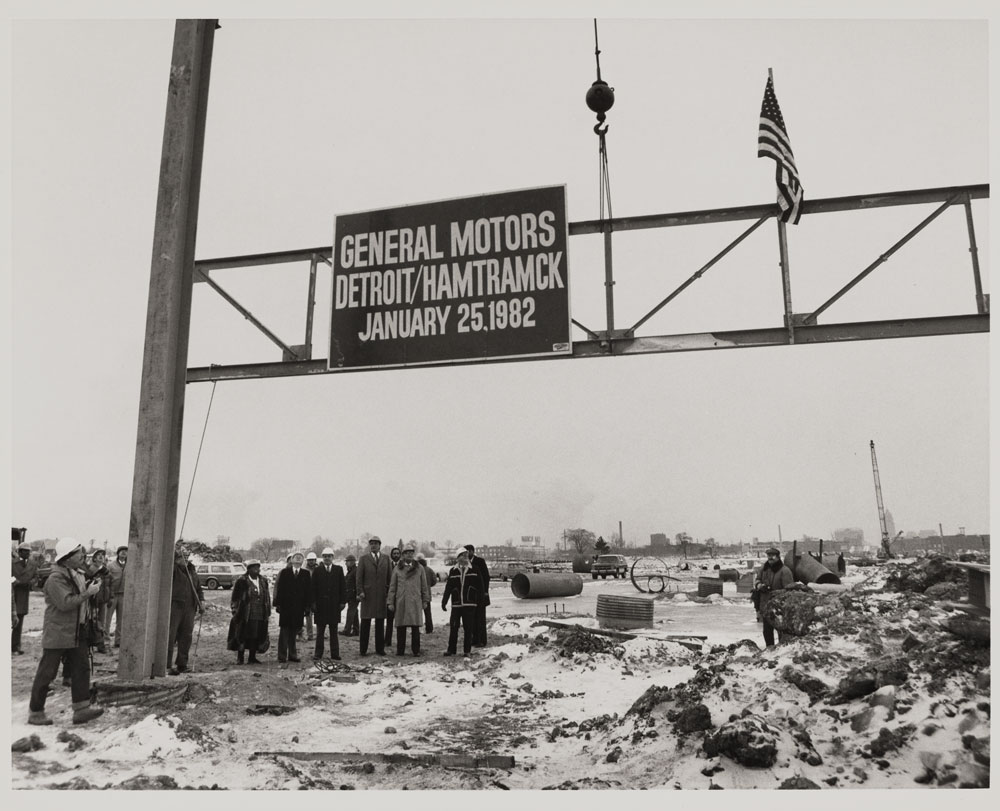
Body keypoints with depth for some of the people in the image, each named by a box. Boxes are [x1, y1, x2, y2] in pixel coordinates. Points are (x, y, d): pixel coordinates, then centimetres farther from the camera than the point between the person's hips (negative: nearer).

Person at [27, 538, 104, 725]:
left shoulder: (79, 574, 10)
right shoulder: (56, 579, -17)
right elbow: (65, 603, -26)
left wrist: (92, 588, 3)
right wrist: (88, 593, -22)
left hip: (77, 632, 8)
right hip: (57, 633, -8)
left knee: (81, 667, 3)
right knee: (47, 672, 3)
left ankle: (81, 709, 4)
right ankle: (35, 712, 17)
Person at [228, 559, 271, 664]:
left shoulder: (263, 581, 11)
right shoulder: (241, 581, -4)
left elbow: (267, 598, 17)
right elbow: (235, 598, -2)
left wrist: (268, 613, 13)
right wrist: (235, 612, -5)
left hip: (260, 615, 4)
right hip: (245, 615, -4)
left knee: (256, 636, 5)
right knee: (242, 636, 0)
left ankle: (252, 657, 15)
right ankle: (240, 658, 11)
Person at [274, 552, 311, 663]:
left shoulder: (306, 574, 6)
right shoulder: (284, 572, 3)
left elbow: (309, 591, 4)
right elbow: (279, 589, 0)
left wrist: (308, 606, -1)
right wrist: (278, 604, -6)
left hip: (299, 607, 1)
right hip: (285, 606, -1)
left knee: (294, 631, 5)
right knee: (284, 630, 1)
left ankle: (292, 654, 12)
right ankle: (282, 655, 7)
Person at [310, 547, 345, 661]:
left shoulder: (338, 570, 6)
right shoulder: (317, 570, 3)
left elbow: (342, 587, 4)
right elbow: (313, 588, 0)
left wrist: (342, 601, -1)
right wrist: (313, 603, -6)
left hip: (334, 604, 1)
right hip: (321, 605, -1)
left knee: (334, 631, 7)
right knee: (320, 631, 5)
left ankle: (335, 654, 12)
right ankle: (318, 654, 11)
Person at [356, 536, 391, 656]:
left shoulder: (386, 559, 10)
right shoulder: (363, 559, 5)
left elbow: (390, 577, 10)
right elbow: (359, 577, 1)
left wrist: (389, 593, 3)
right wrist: (360, 591, -8)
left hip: (381, 595, 2)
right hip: (367, 595, -2)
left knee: (380, 623, 6)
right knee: (365, 623, 2)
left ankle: (380, 648, 13)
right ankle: (363, 649, 8)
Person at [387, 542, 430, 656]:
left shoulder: (419, 568, 8)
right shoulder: (397, 568, 7)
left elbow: (424, 586, 12)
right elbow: (392, 586, 8)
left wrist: (425, 600, 10)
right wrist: (391, 602, 4)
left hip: (415, 602, 0)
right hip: (401, 602, 0)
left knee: (415, 627, -2)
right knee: (400, 627, 2)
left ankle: (416, 650, 6)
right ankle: (400, 650, 11)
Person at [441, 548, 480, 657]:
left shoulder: (473, 570, 3)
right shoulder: (453, 571, 4)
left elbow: (479, 586, 5)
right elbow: (448, 587, 7)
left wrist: (480, 601, 2)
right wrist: (444, 602, 6)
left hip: (469, 604, 0)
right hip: (456, 604, 0)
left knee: (468, 628, 2)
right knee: (453, 627, 2)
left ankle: (467, 650, 12)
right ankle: (451, 649, 15)